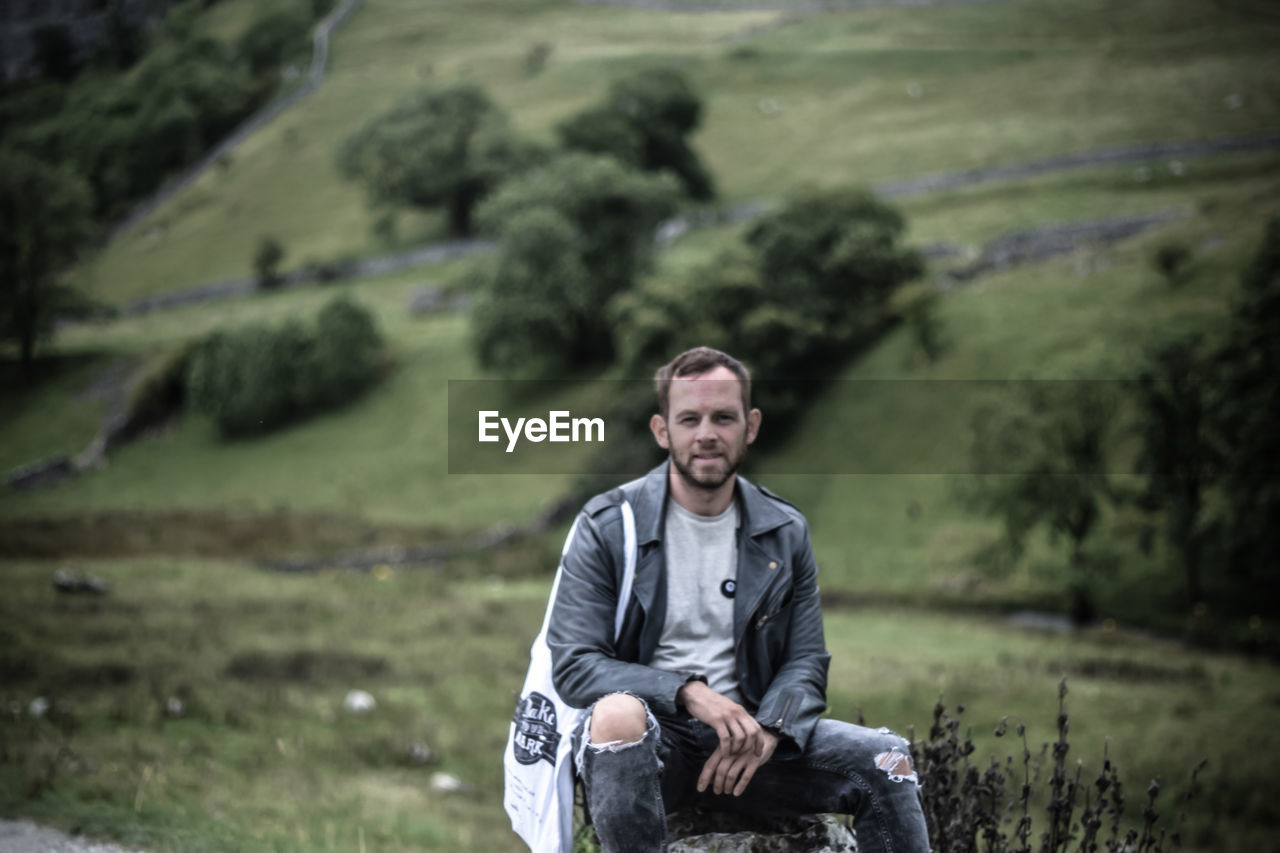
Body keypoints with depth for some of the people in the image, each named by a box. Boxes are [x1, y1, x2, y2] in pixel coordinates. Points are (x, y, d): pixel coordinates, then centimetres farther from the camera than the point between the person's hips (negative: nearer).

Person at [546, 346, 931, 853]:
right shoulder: (607, 527, -3)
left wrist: (767, 730, -14)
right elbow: (572, 664, -9)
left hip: (746, 737, 4)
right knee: (617, 713, -39)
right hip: (650, 737, -3)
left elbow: (806, 660, 9)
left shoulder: (785, 533, 9)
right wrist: (687, 692, -22)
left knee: (887, 759, -15)